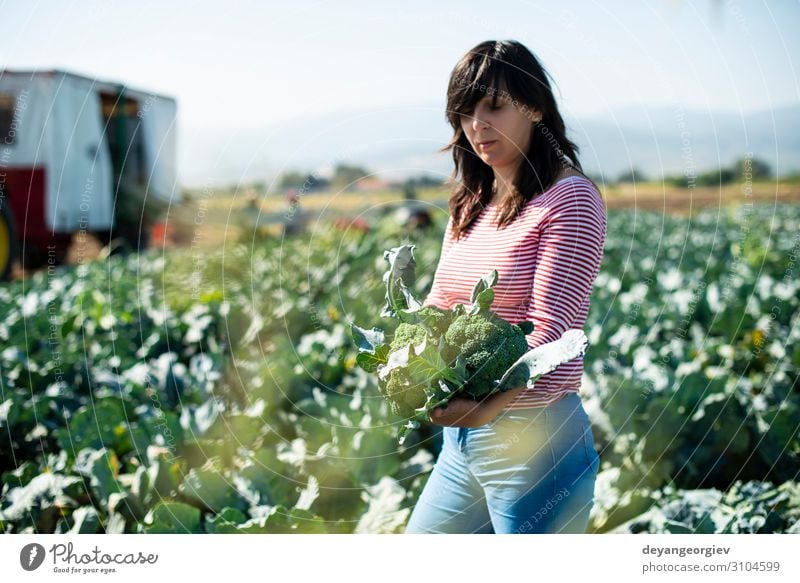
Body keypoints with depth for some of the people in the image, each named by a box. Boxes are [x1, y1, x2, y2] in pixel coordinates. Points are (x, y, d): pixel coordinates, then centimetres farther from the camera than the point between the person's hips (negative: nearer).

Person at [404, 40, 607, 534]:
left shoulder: (570, 197, -12)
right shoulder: (471, 202, 12)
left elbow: (551, 328, -20)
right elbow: (440, 303, 10)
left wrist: (492, 403, -36)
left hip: (537, 439, -8)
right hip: (462, 437, 8)